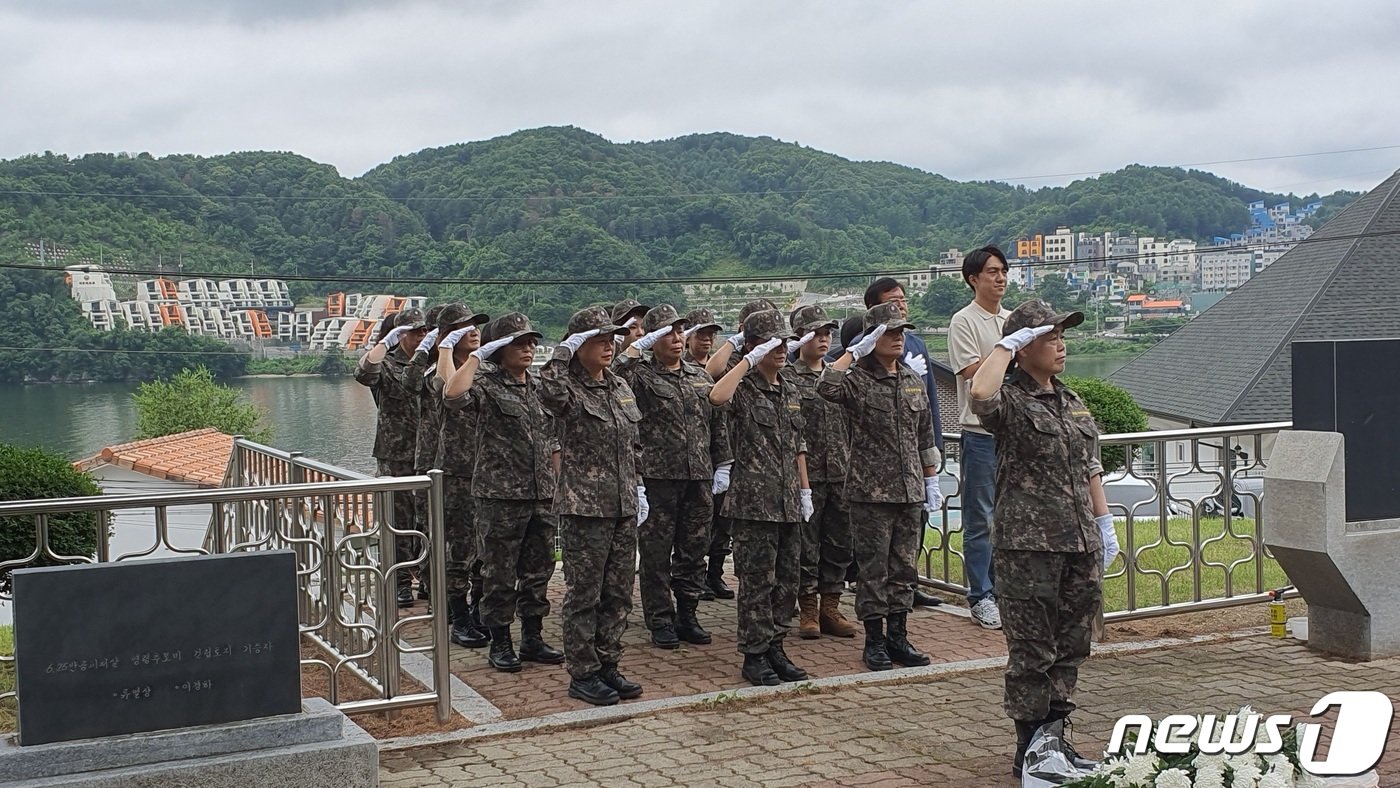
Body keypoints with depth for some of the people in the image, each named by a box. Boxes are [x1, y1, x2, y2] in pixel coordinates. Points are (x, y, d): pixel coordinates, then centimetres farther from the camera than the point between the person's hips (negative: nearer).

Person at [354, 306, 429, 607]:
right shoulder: (387, 364, -1)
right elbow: (363, 373, -22)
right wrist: (386, 342, -20)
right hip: (396, 455, -3)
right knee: (399, 519, 2)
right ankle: (401, 583, 9)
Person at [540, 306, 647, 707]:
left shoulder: (620, 387, 13)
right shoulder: (569, 390, -9)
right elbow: (550, 391, -36)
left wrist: (638, 486, 17)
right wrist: (564, 351, -24)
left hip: (623, 506, 7)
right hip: (584, 507, -7)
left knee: (618, 593, 12)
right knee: (584, 594, 1)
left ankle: (607, 665, 23)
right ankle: (582, 675, 10)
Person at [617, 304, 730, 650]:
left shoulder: (699, 377, 14)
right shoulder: (640, 375, -3)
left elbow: (717, 422, 18)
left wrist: (723, 464, 13)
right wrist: (634, 351, -23)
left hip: (699, 478, 5)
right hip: (658, 477, -5)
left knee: (694, 550, 10)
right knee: (657, 553, 3)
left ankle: (687, 615, 22)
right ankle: (660, 621, 12)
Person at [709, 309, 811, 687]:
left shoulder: (791, 393, 15)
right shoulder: (744, 389, -7)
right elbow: (717, 397, -32)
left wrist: (805, 491, 17)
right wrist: (749, 360, -24)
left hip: (788, 502, 7)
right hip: (754, 501, -7)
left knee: (787, 579, 11)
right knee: (757, 581, -2)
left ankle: (775, 648, 21)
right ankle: (754, 656, 7)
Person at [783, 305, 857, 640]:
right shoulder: (787, 377, -3)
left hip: (841, 473, 5)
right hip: (806, 473, -5)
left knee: (839, 543, 8)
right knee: (806, 543, 2)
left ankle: (830, 608, 17)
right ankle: (808, 610, 12)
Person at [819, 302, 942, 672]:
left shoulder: (913, 381, 11)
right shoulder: (857, 380, -8)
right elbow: (826, 387, -32)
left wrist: (931, 482, 16)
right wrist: (854, 352, -22)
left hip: (910, 491, 6)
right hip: (871, 491, -6)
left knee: (904, 568, 11)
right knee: (873, 569, 1)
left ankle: (898, 637, 20)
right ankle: (874, 641, 10)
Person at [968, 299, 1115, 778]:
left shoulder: (1072, 403, 15)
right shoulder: (1010, 403, -8)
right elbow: (980, 394, -33)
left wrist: (1104, 524, 16)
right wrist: (1005, 345, -20)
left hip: (1080, 545, 7)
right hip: (1028, 546, -7)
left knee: (1070, 648, 14)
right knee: (1032, 653, 0)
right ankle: (1030, 751, 10)